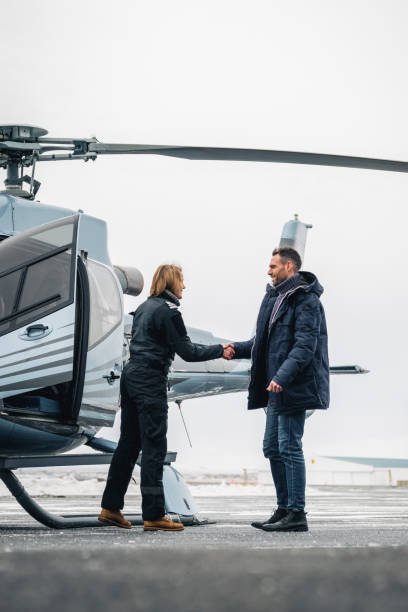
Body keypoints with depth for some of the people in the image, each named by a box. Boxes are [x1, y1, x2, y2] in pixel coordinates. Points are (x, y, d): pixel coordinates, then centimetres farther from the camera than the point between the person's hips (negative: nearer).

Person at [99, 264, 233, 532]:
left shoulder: (145, 307, 15)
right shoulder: (168, 311, -11)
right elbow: (187, 352, -11)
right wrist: (220, 350, -1)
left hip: (132, 376, 9)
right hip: (151, 381, -9)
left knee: (129, 442, 13)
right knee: (154, 447, -6)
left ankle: (111, 508, 17)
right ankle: (154, 515, -5)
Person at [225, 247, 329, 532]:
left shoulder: (306, 300, -12)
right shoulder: (274, 296, 17)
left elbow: (305, 345, -21)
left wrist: (282, 376, -30)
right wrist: (238, 349, 5)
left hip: (294, 387, -10)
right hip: (277, 388, 10)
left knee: (289, 447, -7)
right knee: (273, 448, 12)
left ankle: (297, 514, -1)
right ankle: (284, 509, 21)